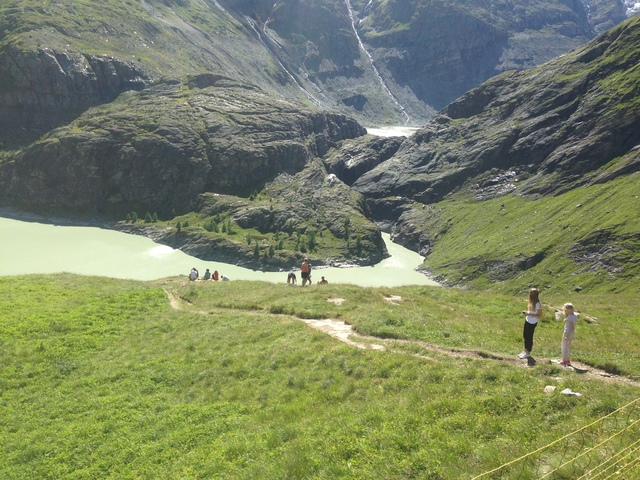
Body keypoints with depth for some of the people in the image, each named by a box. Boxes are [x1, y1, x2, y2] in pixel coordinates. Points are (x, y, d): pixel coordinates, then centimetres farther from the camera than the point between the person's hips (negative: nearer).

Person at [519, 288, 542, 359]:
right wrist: (526, 312, 0)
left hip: (532, 323, -8)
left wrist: (529, 314, -25)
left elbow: (540, 316, -20)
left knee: (529, 337, 6)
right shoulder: (532, 302, 4)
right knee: (525, 335, 18)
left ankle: (528, 353, 22)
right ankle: (525, 351, 34)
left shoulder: (538, 304, -22)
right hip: (527, 321, 8)